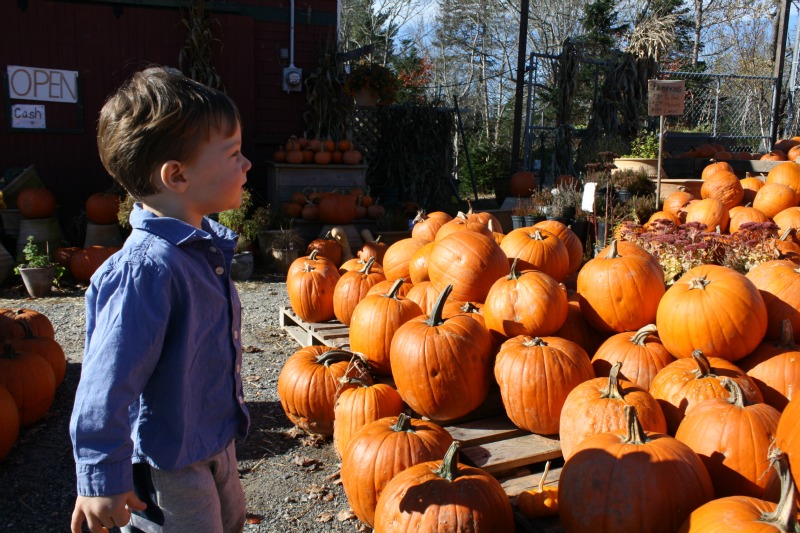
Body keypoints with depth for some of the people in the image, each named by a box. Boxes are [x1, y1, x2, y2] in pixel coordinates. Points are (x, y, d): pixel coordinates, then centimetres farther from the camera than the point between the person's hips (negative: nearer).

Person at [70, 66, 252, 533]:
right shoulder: (146, 269, -32)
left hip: (215, 438, 9)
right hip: (166, 466, -9)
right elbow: (108, 380, -29)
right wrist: (102, 480, -21)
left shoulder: (204, 242, -1)